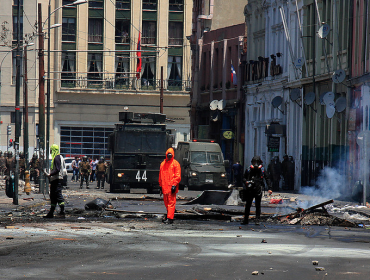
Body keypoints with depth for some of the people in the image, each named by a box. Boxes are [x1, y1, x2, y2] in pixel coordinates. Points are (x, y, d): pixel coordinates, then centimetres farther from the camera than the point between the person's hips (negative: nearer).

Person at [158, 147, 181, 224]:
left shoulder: (175, 163, -1)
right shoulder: (163, 164, 16)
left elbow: (178, 176, -6)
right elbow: (160, 175, 22)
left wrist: (174, 185, -13)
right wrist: (161, 185, 19)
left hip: (171, 186, -6)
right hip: (165, 187, 6)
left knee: (171, 202, -7)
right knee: (166, 201, 12)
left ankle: (170, 218, -9)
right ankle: (169, 214, 28)